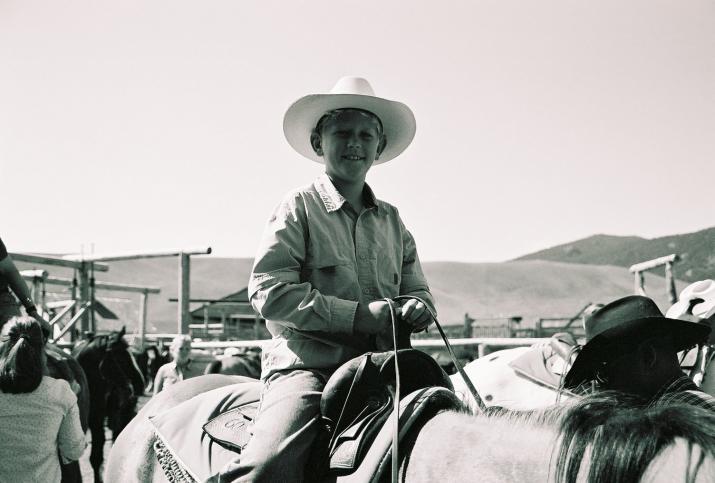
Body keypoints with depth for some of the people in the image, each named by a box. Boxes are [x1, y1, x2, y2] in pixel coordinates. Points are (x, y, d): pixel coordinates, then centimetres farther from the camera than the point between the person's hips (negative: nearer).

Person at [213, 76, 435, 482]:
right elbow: (268, 290, -9)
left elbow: (416, 289, 22)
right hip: (305, 364, -5)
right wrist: (355, 314, -16)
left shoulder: (391, 219, 18)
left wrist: (419, 308, -4)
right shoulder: (300, 206, 1)